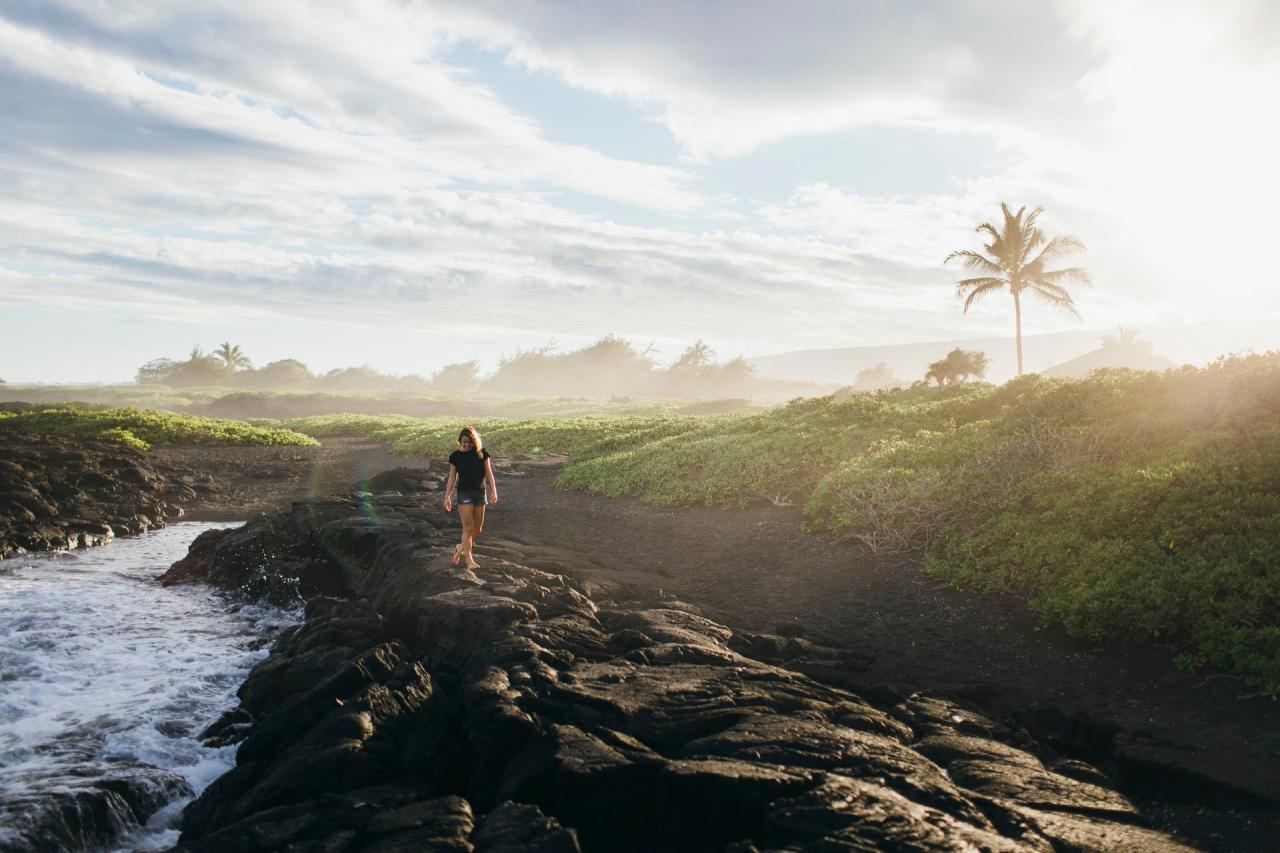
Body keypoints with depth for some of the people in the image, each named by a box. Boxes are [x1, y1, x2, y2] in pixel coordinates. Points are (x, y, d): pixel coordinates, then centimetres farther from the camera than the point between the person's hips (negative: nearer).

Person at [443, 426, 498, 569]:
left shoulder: (482, 453, 0)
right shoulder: (455, 456, -1)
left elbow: (489, 473, 1)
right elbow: (452, 477, 4)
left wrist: (493, 491, -8)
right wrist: (447, 497, 1)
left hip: (480, 493, 3)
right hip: (464, 493, -3)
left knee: (477, 528, 8)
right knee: (468, 527, -7)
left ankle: (461, 548, 30)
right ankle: (469, 559, 0)